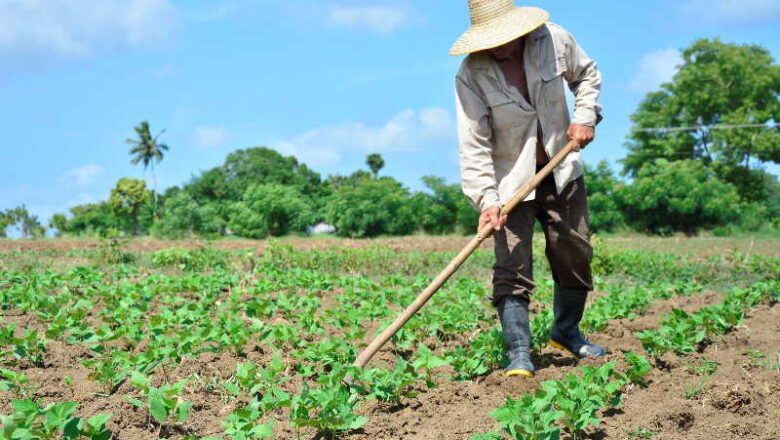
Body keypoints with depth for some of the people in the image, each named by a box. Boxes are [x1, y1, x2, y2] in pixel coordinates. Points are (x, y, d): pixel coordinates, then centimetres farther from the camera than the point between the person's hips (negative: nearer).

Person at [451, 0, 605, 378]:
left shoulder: (554, 40, -11)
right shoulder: (471, 75, -19)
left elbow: (586, 75, 11)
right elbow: (474, 145, -21)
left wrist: (585, 116, -4)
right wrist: (486, 200, -29)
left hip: (561, 171, 4)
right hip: (511, 180, -3)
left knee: (575, 256, 11)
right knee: (512, 268, -11)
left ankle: (566, 332, 32)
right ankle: (519, 355, -5)